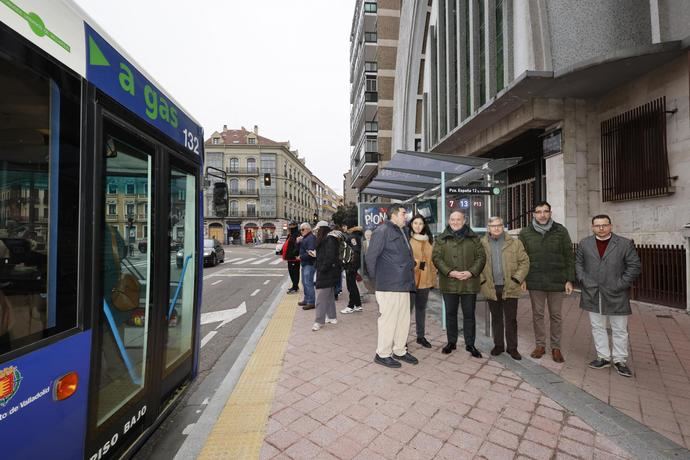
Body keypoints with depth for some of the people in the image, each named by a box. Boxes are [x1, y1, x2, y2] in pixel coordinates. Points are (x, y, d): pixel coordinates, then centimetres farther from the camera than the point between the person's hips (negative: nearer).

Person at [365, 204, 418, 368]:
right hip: (389, 286, -9)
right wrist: (376, 278, -5)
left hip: (403, 285, 9)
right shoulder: (382, 231, -11)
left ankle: (399, 351, 32)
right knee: (388, 320, 1)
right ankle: (382, 354, 18)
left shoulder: (401, 232, 17)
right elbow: (370, 257, -14)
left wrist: (409, 280, 13)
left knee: (404, 320, 16)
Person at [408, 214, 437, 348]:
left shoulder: (428, 239, 11)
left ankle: (421, 336, 30)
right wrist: (416, 263, -22)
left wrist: (433, 277, 7)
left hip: (425, 279, 5)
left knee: (421, 308, 16)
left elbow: (432, 259, 10)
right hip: (410, 279, -5)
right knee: (408, 308, 0)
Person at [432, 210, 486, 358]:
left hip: (469, 282, 0)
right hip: (449, 283, 0)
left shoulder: (473, 238, 7)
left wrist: (471, 272, -12)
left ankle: (470, 344, 23)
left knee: (469, 314, 8)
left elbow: (481, 256, 3)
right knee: (450, 313, 11)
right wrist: (450, 272, -15)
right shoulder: (442, 239, 5)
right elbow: (436, 257, -3)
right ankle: (451, 342, 26)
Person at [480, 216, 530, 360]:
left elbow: (524, 262, -1)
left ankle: (512, 347, 22)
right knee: (496, 318, 13)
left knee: (511, 319, 8)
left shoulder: (515, 243, 1)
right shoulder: (482, 244, 2)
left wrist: (517, 279, -10)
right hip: (491, 288, 1)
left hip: (510, 288, -1)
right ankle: (498, 345, 26)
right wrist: (482, 280, -7)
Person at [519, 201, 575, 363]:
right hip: (535, 281, 0)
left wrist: (570, 279, -2)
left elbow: (569, 257, 1)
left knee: (555, 315, 11)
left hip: (556, 281, 0)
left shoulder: (561, 231, -1)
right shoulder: (525, 233, 0)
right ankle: (540, 345, 25)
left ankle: (555, 347, 26)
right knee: (537, 314, 10)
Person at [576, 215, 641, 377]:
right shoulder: (584, 244, 5)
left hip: (616, 295, -2)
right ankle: (603, 357, 22)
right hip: (593, 294, 2)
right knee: (597, 327, 10)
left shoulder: (625, 243, -2)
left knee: (619, 330, 8)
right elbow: (578, 263, 10)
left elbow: (634, 266, -2)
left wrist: (621, 284, -10)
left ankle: (620, 360, 22)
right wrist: (583, 280, -3)